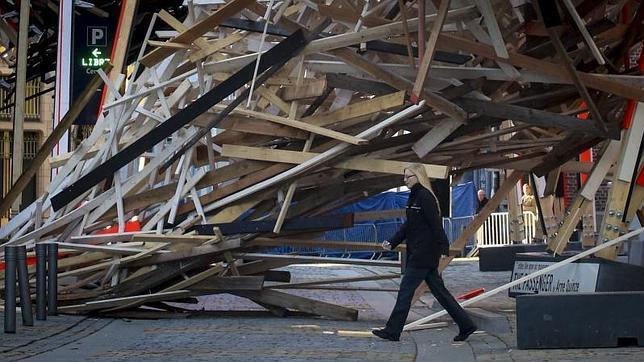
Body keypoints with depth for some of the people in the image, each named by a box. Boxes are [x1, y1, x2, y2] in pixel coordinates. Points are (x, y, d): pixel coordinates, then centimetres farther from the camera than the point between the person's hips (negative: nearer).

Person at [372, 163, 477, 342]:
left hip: (423, 253, -10)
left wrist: (444, 249, -22)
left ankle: (392, 331, 3)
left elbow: (436, 225, -19)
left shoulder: (425, 197, -15)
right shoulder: (415, 196, 15)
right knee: (439, 291, 11)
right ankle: (466, 325, 14)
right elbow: (408, 225, 20)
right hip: (418, 253, 10)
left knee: (405, 291, -3)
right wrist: (392, 243, 14)